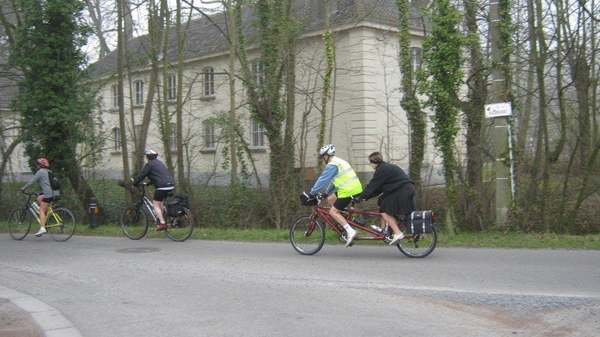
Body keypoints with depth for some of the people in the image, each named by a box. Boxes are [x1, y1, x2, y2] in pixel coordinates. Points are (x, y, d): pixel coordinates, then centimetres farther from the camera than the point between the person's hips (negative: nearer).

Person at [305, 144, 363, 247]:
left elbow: (322, 180, -12)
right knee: (330, 199, 20)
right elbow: (334, 180, 28)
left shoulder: (332, 165, -11)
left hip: (348, 191, -10)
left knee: (333, 212, -6)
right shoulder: (338, 161, 21)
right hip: (355, 188, 10)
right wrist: (326, 193, 30)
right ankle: (344, 221, 17)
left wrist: (312, 193, -6)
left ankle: (351, 232, -16)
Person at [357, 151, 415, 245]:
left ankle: (398, 233, -15)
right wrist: (365, 197, 17)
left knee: (385, 212, -8)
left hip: (402, 191, -10)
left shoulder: (382, 169, -11)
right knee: (381, 202, 19)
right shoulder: (387, 167, 20)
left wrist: (361, 197, -5)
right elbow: (378, 187, 21)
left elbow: (372, 186, -12)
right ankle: (383, 229, 21)